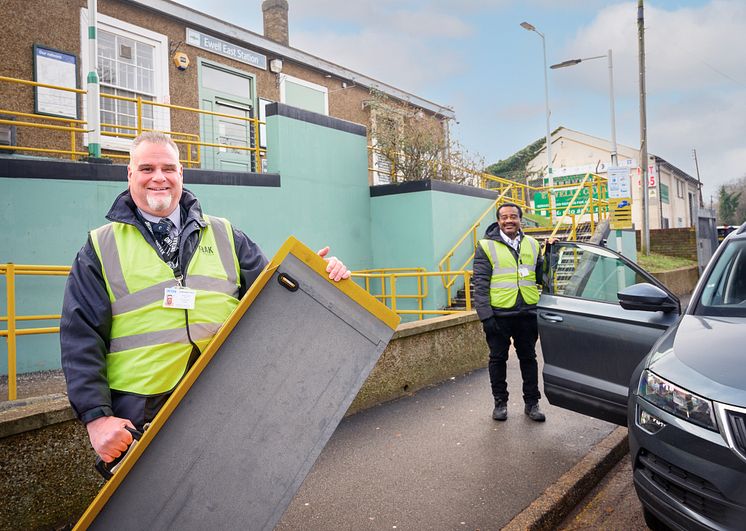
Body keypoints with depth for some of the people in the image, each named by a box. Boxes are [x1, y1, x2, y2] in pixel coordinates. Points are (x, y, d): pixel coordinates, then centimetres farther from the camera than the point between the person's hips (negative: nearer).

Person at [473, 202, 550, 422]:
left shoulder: (531, 244, 10)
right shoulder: (486, 246, -4)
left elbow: (540, 276, 16)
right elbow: (480, 284, -8)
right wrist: (485, 315, -14)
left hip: (527, 312, 4)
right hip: (499, 313, -3)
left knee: (528, 358, 13)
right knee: (498, 359, 9)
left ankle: (532, 402, 25)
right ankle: (500, 402, 23)